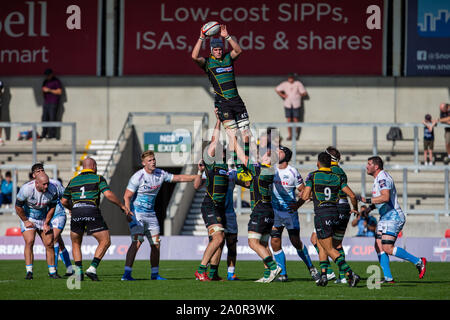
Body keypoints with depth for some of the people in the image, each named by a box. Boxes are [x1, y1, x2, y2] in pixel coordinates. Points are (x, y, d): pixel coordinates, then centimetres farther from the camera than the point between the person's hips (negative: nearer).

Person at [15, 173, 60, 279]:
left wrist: (46, 223, -2)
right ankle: (29, 272, -16)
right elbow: (18, 207, -16)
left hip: (44, 218, 3)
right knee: (29, 242, -18)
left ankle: (52, 272, 9)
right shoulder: (26, 189, -28)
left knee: (49, 244, -2)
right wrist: (26, 221, -10)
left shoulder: (52, 190, -17)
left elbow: (52, 207, -1)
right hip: (28, 218, -3)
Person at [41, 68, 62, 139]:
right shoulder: (45, 81, 20)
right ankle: (44, 134, 0)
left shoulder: (56, 81, -2)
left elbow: (59, 92, -8)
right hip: (46, 102, 7)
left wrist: (49, 90, -13)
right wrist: (43, 90, 5)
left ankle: (52, 134, -11)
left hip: (53, 103, -7)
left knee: (52, 118, -11)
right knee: (44, 118, -1)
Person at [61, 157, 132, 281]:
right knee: (105, 242, 7)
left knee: (76, 244, 21)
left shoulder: (73, 181, 21)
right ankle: (92, 268, -7)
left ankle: (78, 270, 4)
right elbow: (108, 195, -5)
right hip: (92, 212, -4)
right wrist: (123, 207, 4)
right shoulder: (98, 178, 9)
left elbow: (64, 201, 23)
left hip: (76, 213, 4)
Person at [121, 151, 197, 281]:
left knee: (156, 244, 6)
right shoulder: (137, 177, -14)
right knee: (137, 241, -21)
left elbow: (179, 178, 14)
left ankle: (155, 274, 18)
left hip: (150, 214, 7)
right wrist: (128, 212, -30)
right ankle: (127, 274, -23)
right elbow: (127, 196, -14)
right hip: (137, 213, -7)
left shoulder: (160, 174, 4)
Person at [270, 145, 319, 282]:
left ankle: (311, 268, 18)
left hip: (290, 211, -3)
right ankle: (283, 274, 6)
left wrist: (298, 204, -18)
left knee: (296, 242, -1)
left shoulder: (293, 172, -9)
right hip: (275, 211, 3)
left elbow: (304, 191, -4)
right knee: (275, 243, -3)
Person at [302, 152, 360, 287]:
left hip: (321, 215, -5)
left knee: (330, 249, -5)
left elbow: (305, 196, -8)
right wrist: (355, 209, 20)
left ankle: (350, 274, -19)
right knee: (320, 244, 22)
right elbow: (352, 195, 2)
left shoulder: (313, 176, -3)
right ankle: (323, 275, 12)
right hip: (334, 213, 5)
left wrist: (303, 194, 16)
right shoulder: (338, 177, 8)